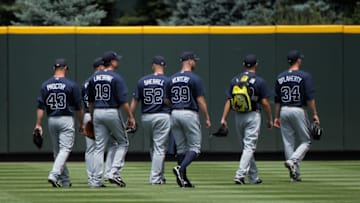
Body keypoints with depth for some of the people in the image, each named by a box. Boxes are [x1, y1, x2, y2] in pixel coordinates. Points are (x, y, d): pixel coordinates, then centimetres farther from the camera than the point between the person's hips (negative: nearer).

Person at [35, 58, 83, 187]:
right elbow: (78, 107, -3)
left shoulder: (45, 85, 2)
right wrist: (82, 124, 7)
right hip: (66, 119, -4)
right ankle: (54, 175, -26)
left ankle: (65, 181, 17)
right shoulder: (71, 85, -7)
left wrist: (38, 124, -4)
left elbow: (41, 106, -3)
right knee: (65, 149, -6)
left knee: (57, 151, 13)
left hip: (51, 120, 4)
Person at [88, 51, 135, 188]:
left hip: (97, 113, 5)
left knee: (99, 147, 6)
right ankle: (114, 173, -3)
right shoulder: (116, 78, -10)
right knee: (123, 143, 11)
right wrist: (130, 116, -8)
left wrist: (92, 117, 23)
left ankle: (96, 181, 2)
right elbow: (123, 100, -14)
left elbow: (90, 101, 14)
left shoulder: (94, 78, 9)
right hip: (112, 113, -5)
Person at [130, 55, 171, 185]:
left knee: (154, 146, 20)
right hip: (162, 116, -4)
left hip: (146, 118, 4)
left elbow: (135, 101, 4)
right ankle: (156, 178, -3)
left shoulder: (142, 81, 5)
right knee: (160, 148, 0)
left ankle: (159, 175, 21)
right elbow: (167, 100, -15)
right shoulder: (167, 81, -6)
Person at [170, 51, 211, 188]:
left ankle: (183, 179, 8)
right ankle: (181, 169, -23)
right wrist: (207, 118, -2)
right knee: (194, 147, 0)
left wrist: (169, 118, 17)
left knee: (181, 148, 11)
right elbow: (200, 101, -9)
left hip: (174, 114, 6)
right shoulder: (195, 79, -7)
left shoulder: (172, 79, 9)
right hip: (189, 114, -6)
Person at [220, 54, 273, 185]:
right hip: (253, 116, -5)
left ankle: (253, 177, 19)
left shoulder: (235, 80, 5)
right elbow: (265, 103, -7)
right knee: (249, 147, -6)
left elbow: (229, 101, 1)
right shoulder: (259, 81, -7)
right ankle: (240, 175, -21)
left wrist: (223, 118, 0)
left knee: (247, 146, 14)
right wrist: (269, 119, 3)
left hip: (238, 117, 5)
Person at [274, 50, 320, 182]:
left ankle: (295, 174, 7)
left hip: (284, 111, 5)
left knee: (288, 142, 7)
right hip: (298, 111, -5)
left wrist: (277, 117, 16)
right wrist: (314, 114, -8)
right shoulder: (304, 76, -6)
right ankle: (292, 161, -19)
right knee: (305, 141, 6)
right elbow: (310, 97, -11)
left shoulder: (280, 78, 8)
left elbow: (277, 100, 11)